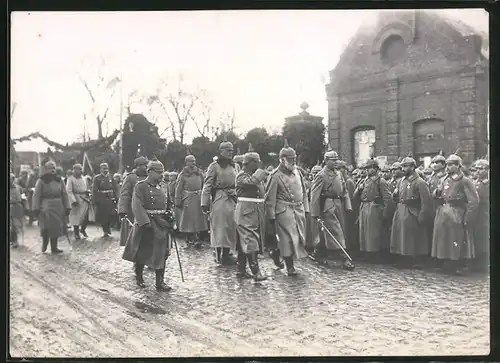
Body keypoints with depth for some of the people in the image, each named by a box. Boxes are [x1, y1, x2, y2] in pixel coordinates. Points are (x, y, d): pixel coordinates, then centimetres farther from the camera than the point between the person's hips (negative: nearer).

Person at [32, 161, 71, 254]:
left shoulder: (59, 180, 9)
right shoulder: (41, 180, -3)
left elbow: (64, 194, 11)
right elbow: (36, 195, -4)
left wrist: (67, 207, 7)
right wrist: (36, 208, -10)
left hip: (58, 207, 4)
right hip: (46, 207, -4)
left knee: (56, 228, 6)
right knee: (46, 228, -10)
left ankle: (54, 248, 15)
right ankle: (44, 245, 15)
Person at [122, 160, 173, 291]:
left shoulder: (161, 187, 10)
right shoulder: (140, 186, -11)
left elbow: (168, 204, 18)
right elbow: (137, 206, -20)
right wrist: (146, 222, -29)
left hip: (161, 225, 6)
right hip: (145, 223, -6)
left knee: (162, 254, 4)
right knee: (142, 253, 8)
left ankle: (160, 282, 11)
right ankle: (139, 278, 29)